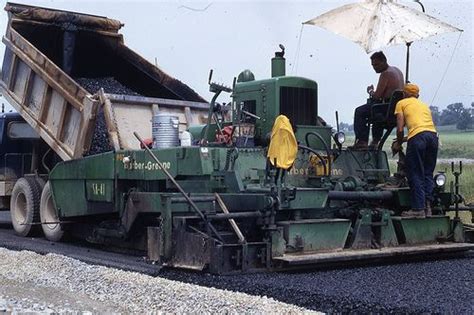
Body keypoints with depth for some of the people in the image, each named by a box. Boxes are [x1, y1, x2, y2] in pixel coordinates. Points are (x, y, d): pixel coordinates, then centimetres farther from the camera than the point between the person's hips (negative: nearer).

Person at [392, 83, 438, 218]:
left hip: (417, 136, -5)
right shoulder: (424, 105, 32)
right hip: (433, 135, 5)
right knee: (428, 174, 13)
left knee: (415, 175, -1)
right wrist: (404, 139, 40)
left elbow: (400, 129, 6)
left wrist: (398, 144, 22)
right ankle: (427, 206, 7)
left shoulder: (401, 103, 16)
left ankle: (418, 209, -3)